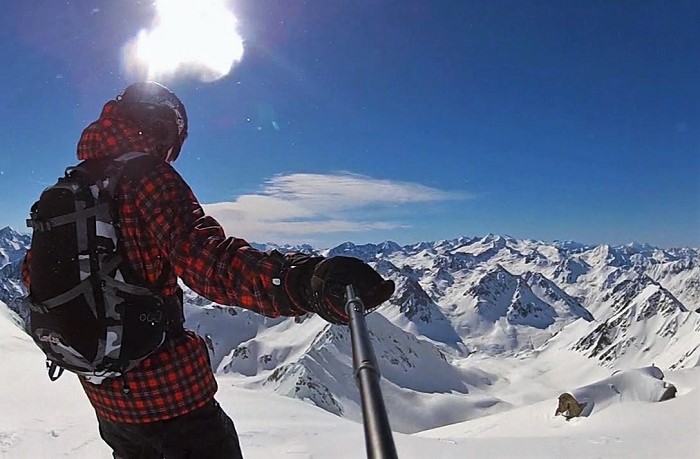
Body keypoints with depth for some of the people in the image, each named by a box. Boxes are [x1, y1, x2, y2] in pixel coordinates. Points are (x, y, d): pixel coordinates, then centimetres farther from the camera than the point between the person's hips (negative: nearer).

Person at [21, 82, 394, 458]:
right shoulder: (147, 174, -16)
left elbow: (34, 273, 19)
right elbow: (205, 261, -34)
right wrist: (301, 281, -49)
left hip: (101, 389, 8)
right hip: (165, 388, -7)